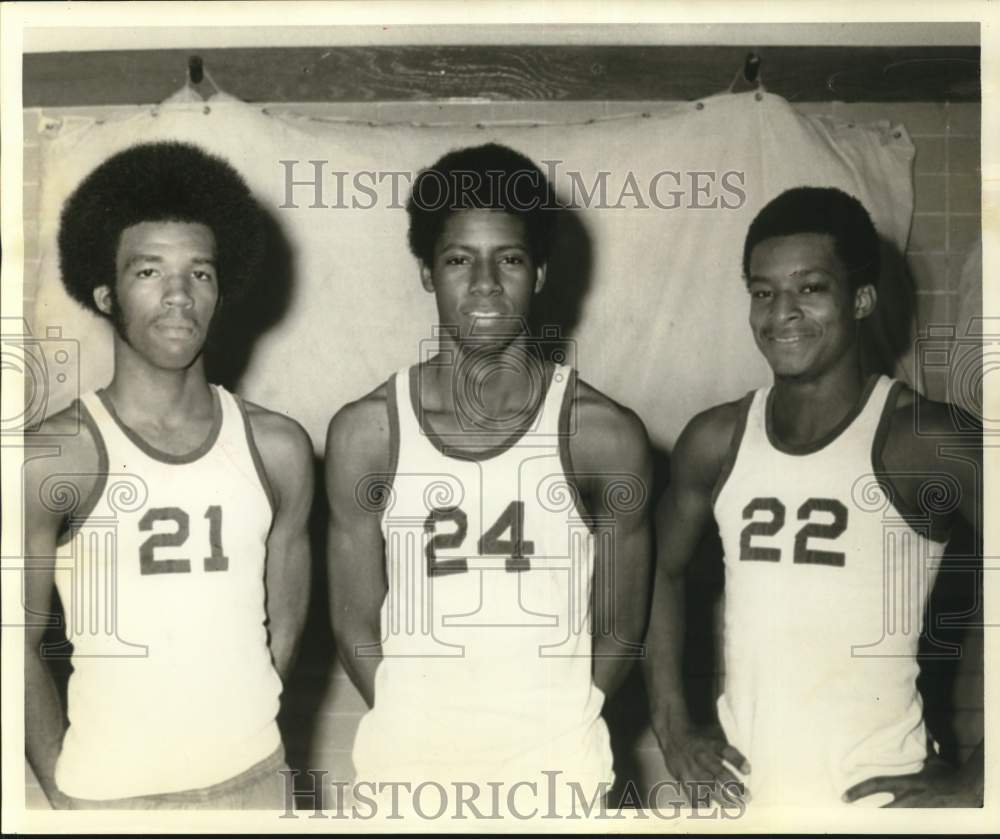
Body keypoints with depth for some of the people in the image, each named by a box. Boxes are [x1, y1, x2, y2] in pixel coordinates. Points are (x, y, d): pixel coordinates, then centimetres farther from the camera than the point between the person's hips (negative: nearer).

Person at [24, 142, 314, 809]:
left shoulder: (277, 447, -3)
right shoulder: (56, 457, -12)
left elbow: (285, 627, 5)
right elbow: (22, 644, -6)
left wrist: (238, 737, 6)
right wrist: (62, 787, -4)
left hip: (253, 778, 3)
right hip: (107, 791, -3)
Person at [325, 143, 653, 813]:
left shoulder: (606, 434, -9)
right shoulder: (365, 433, -7)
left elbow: (620, 631, 0)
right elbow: (356, 624, 1)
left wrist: (552, 730, 1)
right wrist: (417, 730, 0)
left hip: (556, 771, 0)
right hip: (406, 766, 1)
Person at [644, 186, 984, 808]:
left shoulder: (929, 441, -14)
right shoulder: (716, 441, -1)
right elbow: (663, 570, 13)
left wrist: (974, 781, -12)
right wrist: (673, 728, 7)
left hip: (873, 794, -4)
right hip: (738, 783, 4)